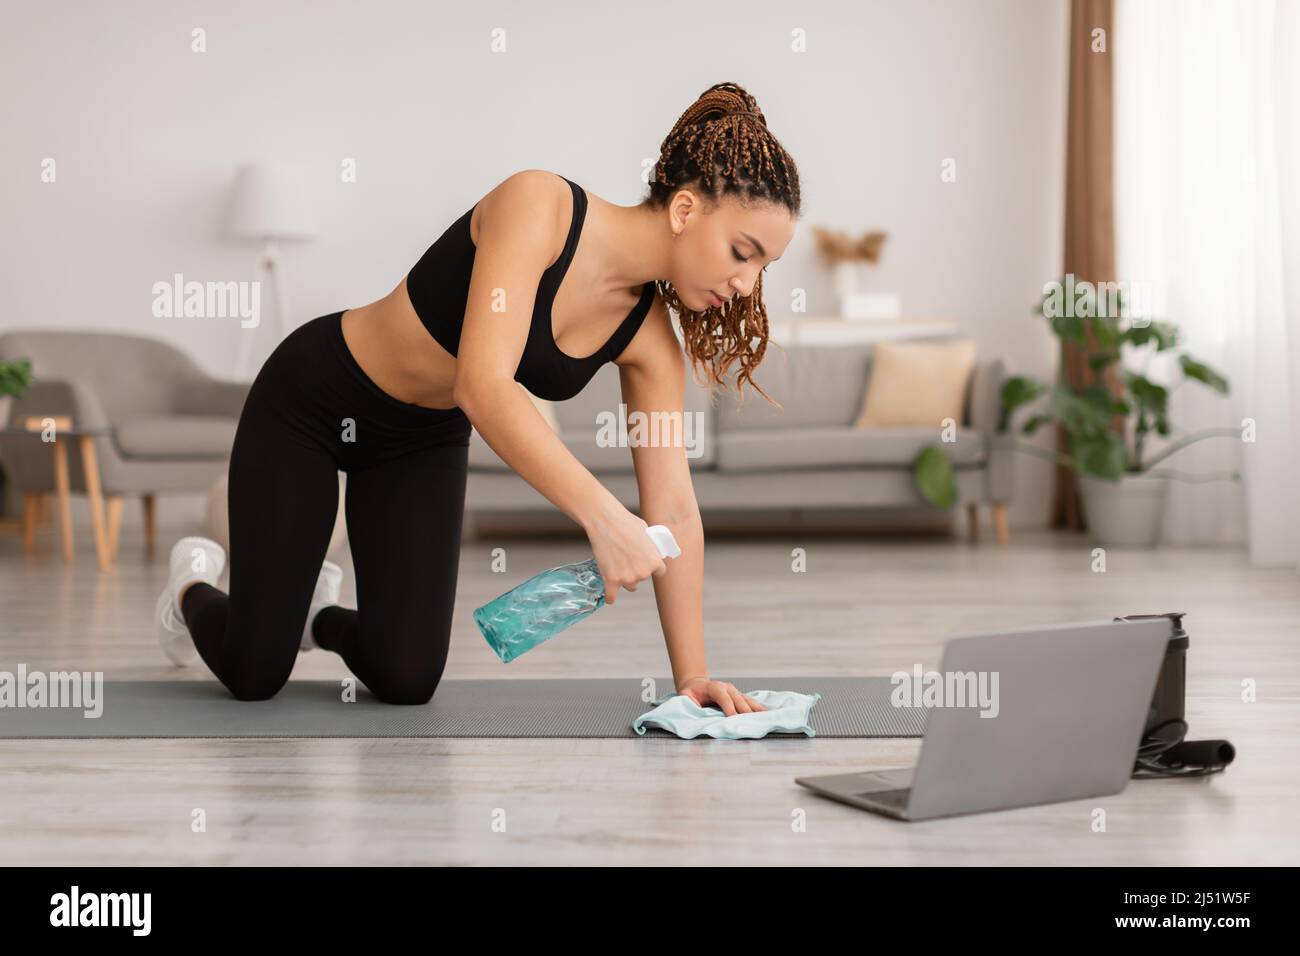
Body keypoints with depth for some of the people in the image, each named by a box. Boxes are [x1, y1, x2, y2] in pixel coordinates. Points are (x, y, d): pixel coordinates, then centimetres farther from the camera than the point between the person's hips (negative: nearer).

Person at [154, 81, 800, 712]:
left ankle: (318, 614, 30)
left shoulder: (650, 337, -14)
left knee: (405, 679, -4)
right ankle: (195, 583, 34)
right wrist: (601, 516, -49)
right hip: (308, 402, -5)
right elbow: (482, 386, -43)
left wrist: (691, 673, -19)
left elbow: (674, 511, -13)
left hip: (424, 443, 5)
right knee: (254, 674, -1)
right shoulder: (539, 206, -32)